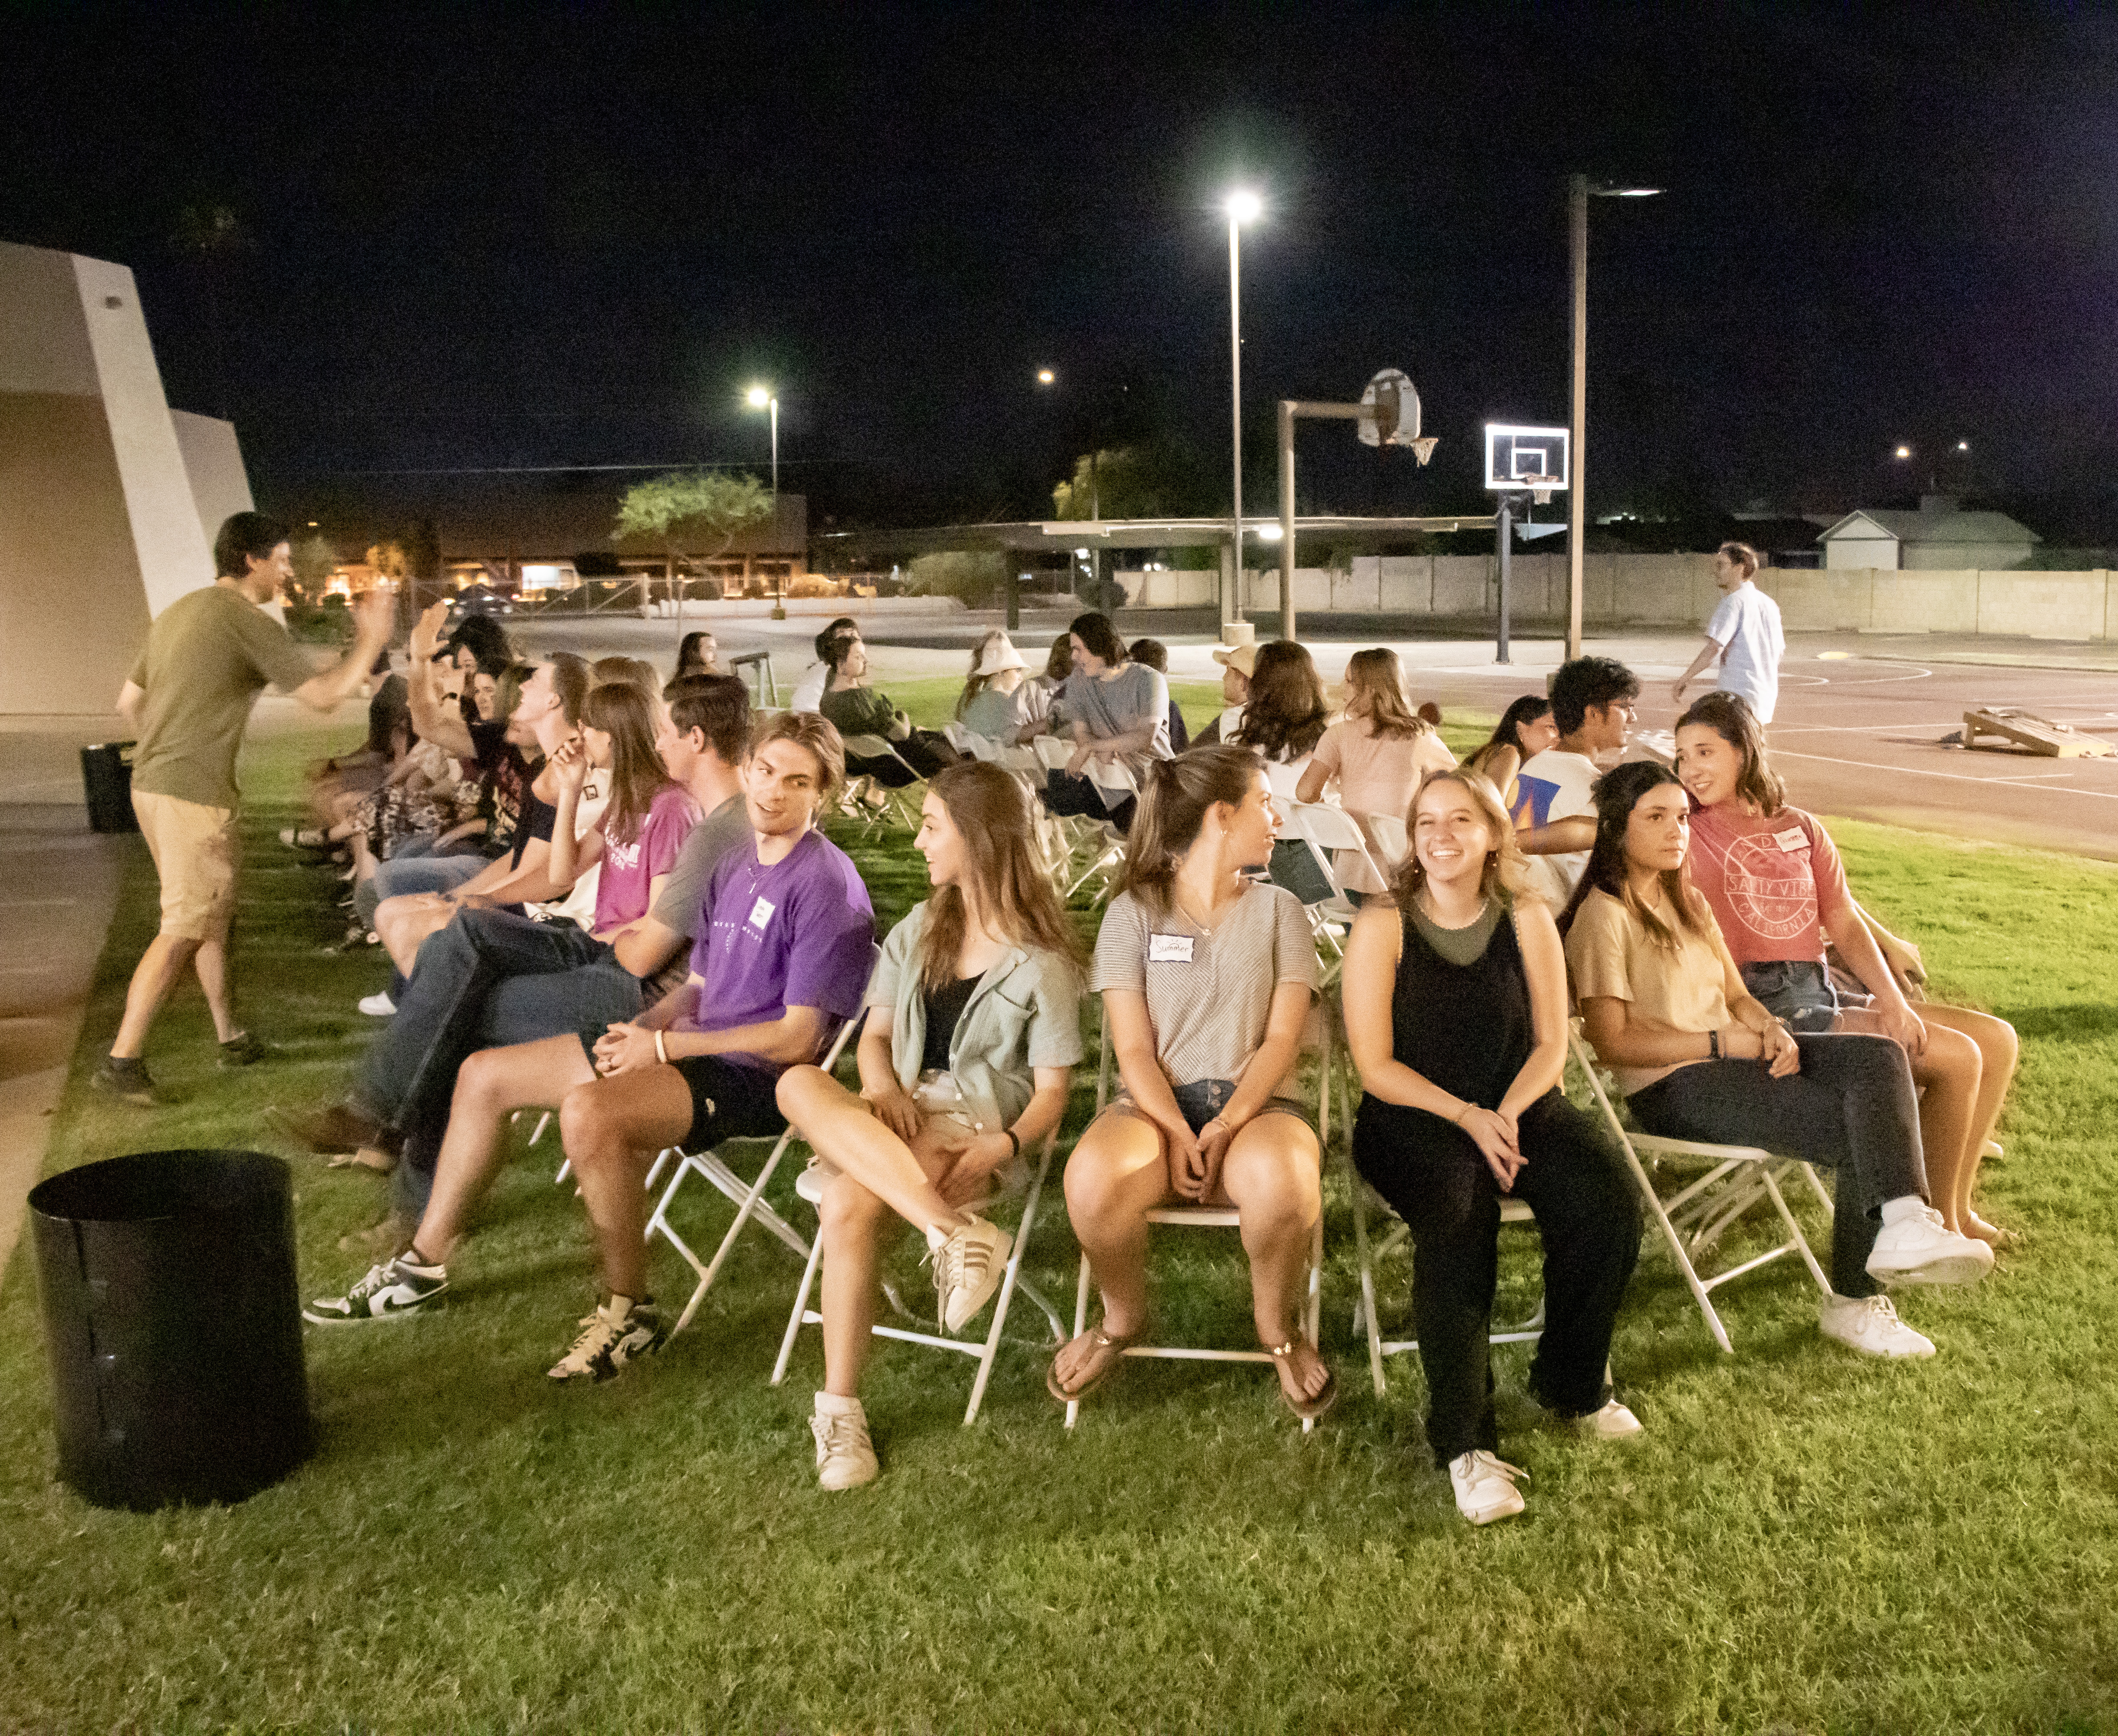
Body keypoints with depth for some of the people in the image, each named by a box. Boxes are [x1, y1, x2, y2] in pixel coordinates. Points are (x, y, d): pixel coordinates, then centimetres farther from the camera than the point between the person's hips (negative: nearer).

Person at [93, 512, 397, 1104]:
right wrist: (371, 640, -2)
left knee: (213, 911, 18)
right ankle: (121, 1061, -6)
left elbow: (129, 701, 21)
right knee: (183, 929, -6)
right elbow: (323, 695, -13)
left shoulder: (178, 612, 15)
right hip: (195, 796, -9)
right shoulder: (249, 623, -12)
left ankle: (231, 1036, 27)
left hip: (151, 784, 9)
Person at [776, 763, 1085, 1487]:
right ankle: (955, 1231, -42)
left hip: (975, 1132, -5)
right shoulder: (918, 931, 19)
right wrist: (881, 1089, -8)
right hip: (899, 1120, 5)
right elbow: (875, 1036, 16)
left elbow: (1051, 1091, -3)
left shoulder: (1042, 963, 0)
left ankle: (840, 1409, -24)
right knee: (799, 1083, -31)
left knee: (846, 1205, -35)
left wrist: (1003, 1147, -23)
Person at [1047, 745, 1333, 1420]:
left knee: (1283, 1182, -36)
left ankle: (1275, 1326, -3)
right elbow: (1133, 1049, -1)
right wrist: (1177, 1135, -19)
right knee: (1093, 1178, -35)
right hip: (1158, 1104, 0)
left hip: (1255, 1103, 1)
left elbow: (1281, 1038, 1)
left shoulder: (1277, 910, 12)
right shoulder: (1134, 911, 7)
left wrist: (1224, 1126, -15)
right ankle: (1123, 1318, -1)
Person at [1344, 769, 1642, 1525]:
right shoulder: (1382, 927, -4)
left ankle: (1573, 1383, 4)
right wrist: (1466, 1117, -18)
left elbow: (1551, 1044, 5)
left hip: (1516, 1101, 4)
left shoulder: (1527, 921, 5)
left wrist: (1507, 1113, -14)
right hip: (1412, 1115, -3)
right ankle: (1463, 1436, -23)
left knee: (1606, 1202, -22)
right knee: (1458, 1215, -34)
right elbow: (1376, 1066, -7)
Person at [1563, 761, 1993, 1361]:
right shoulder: (1604, 916, -9)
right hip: (1672, 1087, -8)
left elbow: (1735, 994, 19)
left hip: (1734, 1056, 8)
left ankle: (1904, 1222, -26)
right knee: (1860, 1129, -20)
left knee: (1879, 1059, -17)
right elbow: (1612, 1042, -15)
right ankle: (1853, 1302, -15)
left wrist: (1772, 1030, -4)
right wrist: (1722, 1043, -13)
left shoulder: (1687, 901, 20)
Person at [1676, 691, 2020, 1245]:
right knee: (1958, 1058, -15)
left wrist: (1892, 1002, -6)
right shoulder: (1687, 836, -4)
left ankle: (1955, 1211, 12)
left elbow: (1846, 925, 8)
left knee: (1998, 1039, 3)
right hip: (1765, 1010, -7)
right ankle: (1934, 1223, 2)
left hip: (1822, 995, 7)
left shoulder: (1800, 829, 13)